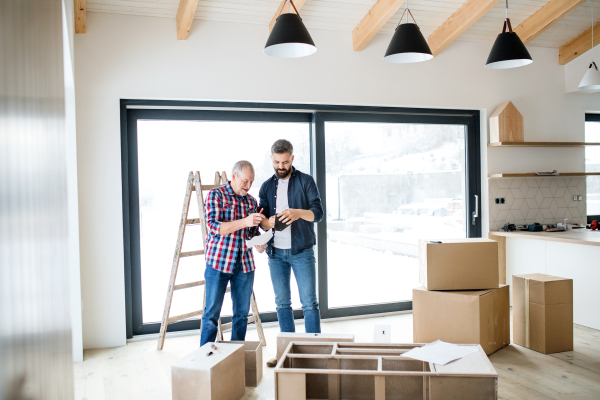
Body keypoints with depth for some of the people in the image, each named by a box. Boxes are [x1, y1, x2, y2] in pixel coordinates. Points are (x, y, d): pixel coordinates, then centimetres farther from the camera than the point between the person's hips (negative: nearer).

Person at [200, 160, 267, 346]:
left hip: (245, 264, 5)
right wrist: (244, 222, -26)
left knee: (242, 313, 10)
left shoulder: (251, 201, 11)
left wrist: (258, 244, -3)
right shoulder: (216, 195, -4)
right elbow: (214, 227, -16)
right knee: (212, 313, 1)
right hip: (218, 262, -5)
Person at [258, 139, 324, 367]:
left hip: (302, 251, -3)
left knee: (309, 302, -4)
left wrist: (298, 212, -31)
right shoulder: (267, 186, 11)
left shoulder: (305, 181, 0)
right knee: (282, 303, 9)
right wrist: (268, 222, -19)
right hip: (276, 253, 4)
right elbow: (261, 218, 6)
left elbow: (318, 212, -10)